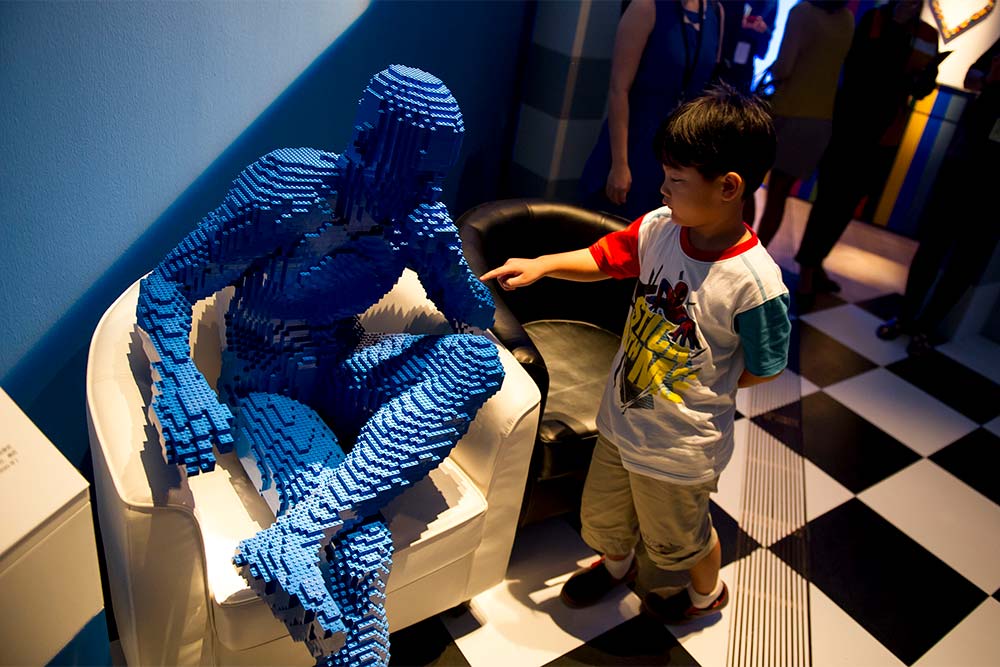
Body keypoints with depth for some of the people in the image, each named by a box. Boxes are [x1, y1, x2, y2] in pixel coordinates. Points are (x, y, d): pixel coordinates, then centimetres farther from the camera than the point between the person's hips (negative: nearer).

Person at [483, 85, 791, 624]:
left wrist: (704, 386, -10)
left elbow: (764, 368, -15)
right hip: (620, 419, 6)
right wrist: (542, 265, -10)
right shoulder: (657, 228, -13)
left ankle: (708, 592, 59)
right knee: (602, 516, 29)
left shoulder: (754, 283, -29)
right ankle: (616, 563, 64)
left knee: (676, 536, 24)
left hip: (681, 445, -5)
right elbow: (602, 259, 3)